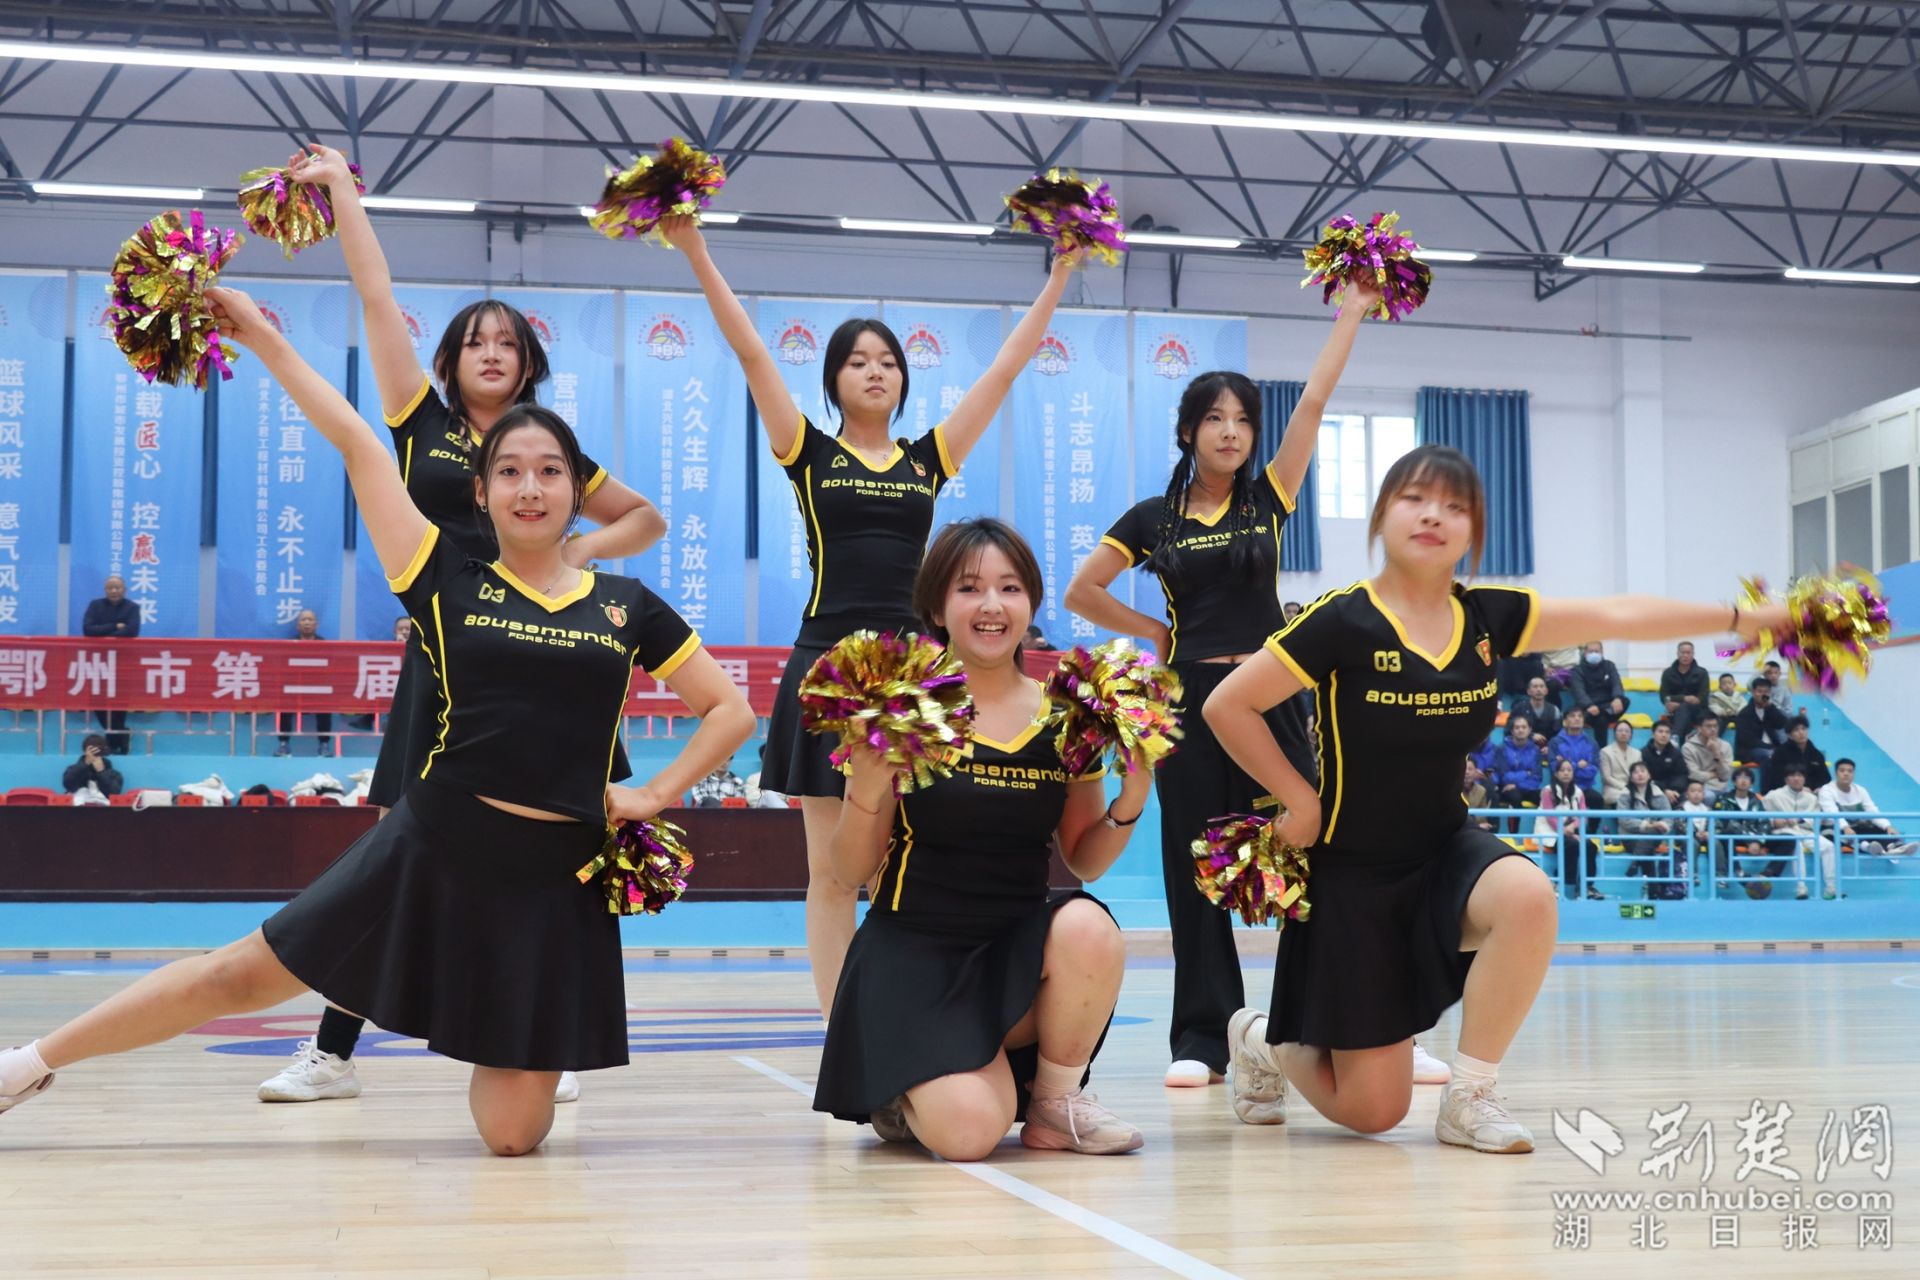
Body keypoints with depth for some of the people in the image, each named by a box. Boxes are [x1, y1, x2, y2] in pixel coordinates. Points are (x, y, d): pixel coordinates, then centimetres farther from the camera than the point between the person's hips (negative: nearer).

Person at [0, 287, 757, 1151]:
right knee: (241, 975, 4)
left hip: (554, 875, 1)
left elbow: (732, 709, 11)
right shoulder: (449, 583, 1)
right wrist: (265, 340, 1)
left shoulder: (626, 608, 5)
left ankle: (497, 1058, 36)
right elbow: (356, 443, -1)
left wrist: (654, 796, 1)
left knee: (513, 1135, -1)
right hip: (434, 850, 0)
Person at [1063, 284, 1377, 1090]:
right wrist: (1152, 632, 7)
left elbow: (1314, 401, 1)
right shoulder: (1153, 519, 5)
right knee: (1195, 874, 2)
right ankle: (1202, 1041, 8)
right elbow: (1081, 592, 11)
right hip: (1191, 700, 0)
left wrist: (1352, 311, -1)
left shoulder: (1268, 499, 7)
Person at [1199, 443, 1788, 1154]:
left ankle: (1470, 1096, -12)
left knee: (1528, 896, -33)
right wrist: (1301, 800, -11)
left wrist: (1744, 617, -3)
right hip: (1351, 871, -4)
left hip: (1445, 850, 5)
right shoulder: (1343, 622, -15)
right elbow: (1228, 706, -11)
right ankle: (1261, 1039, 32)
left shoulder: (1487, 617, -2)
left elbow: (1616, 615, -1)